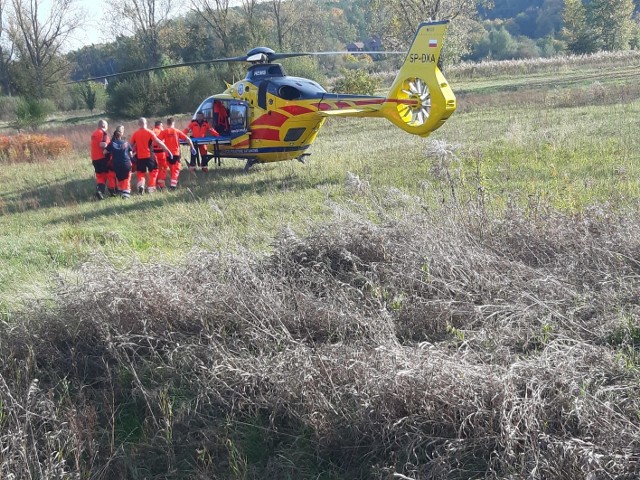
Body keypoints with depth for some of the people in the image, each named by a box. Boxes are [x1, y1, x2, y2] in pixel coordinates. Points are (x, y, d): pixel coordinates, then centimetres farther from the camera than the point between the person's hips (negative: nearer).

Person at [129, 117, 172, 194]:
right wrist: (168, 151, -9)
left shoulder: (135, 134, 1)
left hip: (139, 157, 2)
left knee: (141, 173, 13)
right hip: (149, 156, -2)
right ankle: (151, 187, 8)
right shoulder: (149, 132, -7)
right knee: (153, 171, 15)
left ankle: (140, 184, -15)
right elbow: (159, 142, -11)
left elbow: (130, 145, 4)